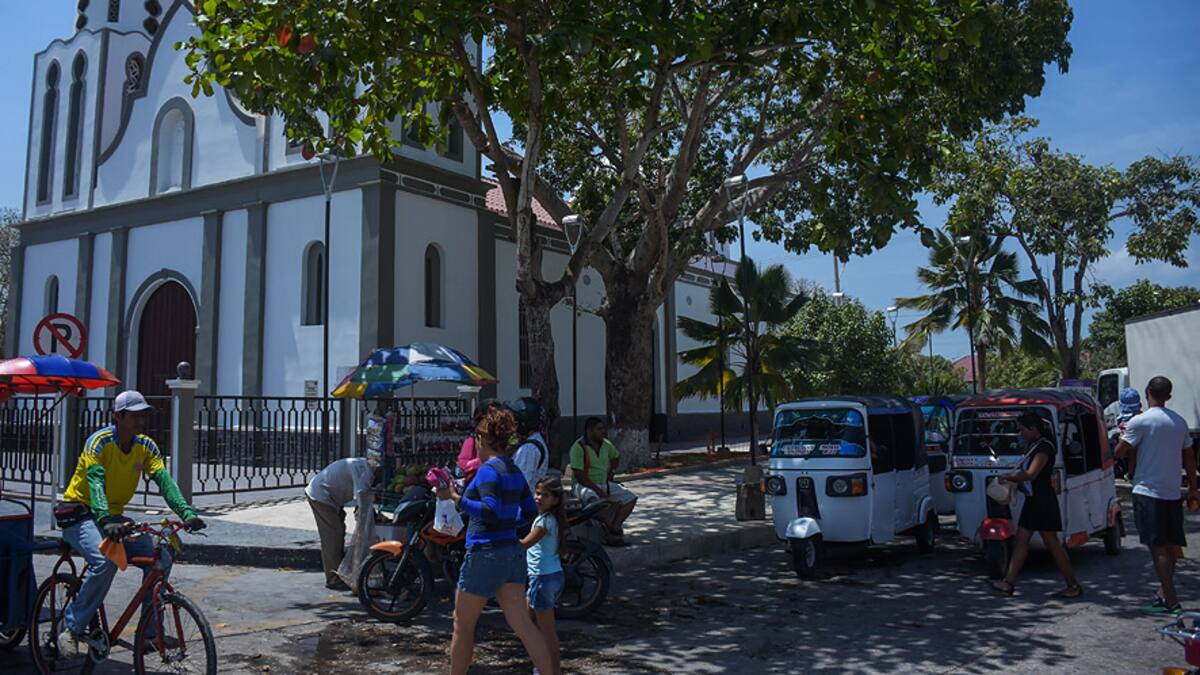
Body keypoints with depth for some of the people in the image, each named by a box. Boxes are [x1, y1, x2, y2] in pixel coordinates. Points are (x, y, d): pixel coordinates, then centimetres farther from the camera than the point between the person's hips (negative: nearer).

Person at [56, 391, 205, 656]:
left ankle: (149, 632, -4)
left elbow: (164, 480, -14)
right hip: (80, 515, -6)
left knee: (160, 558, -14)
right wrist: (106, 522, -49)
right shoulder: (99, 442, -18)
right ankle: (72, 627, -12)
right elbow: (96, 484, -32)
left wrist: (187, 512, -30)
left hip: (114, 516, 6)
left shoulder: (146, 445, -2)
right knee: (106, 561, -33)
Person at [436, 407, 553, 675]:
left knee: (463, 625, 10)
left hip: (485, 554, -8)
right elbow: (530, 511, 14)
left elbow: (491, 512, -25)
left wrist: (455, 497, -26)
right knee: (522, 624, 7)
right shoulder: (515, 471, 10)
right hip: (513, 553, 8)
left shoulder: (488, 470, -14)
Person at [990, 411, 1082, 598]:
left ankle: (1074, 585, 9)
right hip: (1032, 500, 10)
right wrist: (1013, 478, 1)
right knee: (1021, 540, 7)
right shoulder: (1034, 446, 14)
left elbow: (1031, 474, -24)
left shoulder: (1044, 447, -15)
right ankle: (1008, 583, 8)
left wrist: (1007, 476, -13)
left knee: (1052, 544, -2)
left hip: (1043, 502, -10)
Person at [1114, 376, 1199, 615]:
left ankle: (1171, 601, -5)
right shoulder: (1180, 422, 8)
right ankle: (1164, 591, 25)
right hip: (1172, 492, 6)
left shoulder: (1140, 421, -13)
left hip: (1148, 491, -6)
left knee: (1158, 547, -5)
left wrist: (1125, 433, 9)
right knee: (1170, 546, 15)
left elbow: (1119, 452, -11)